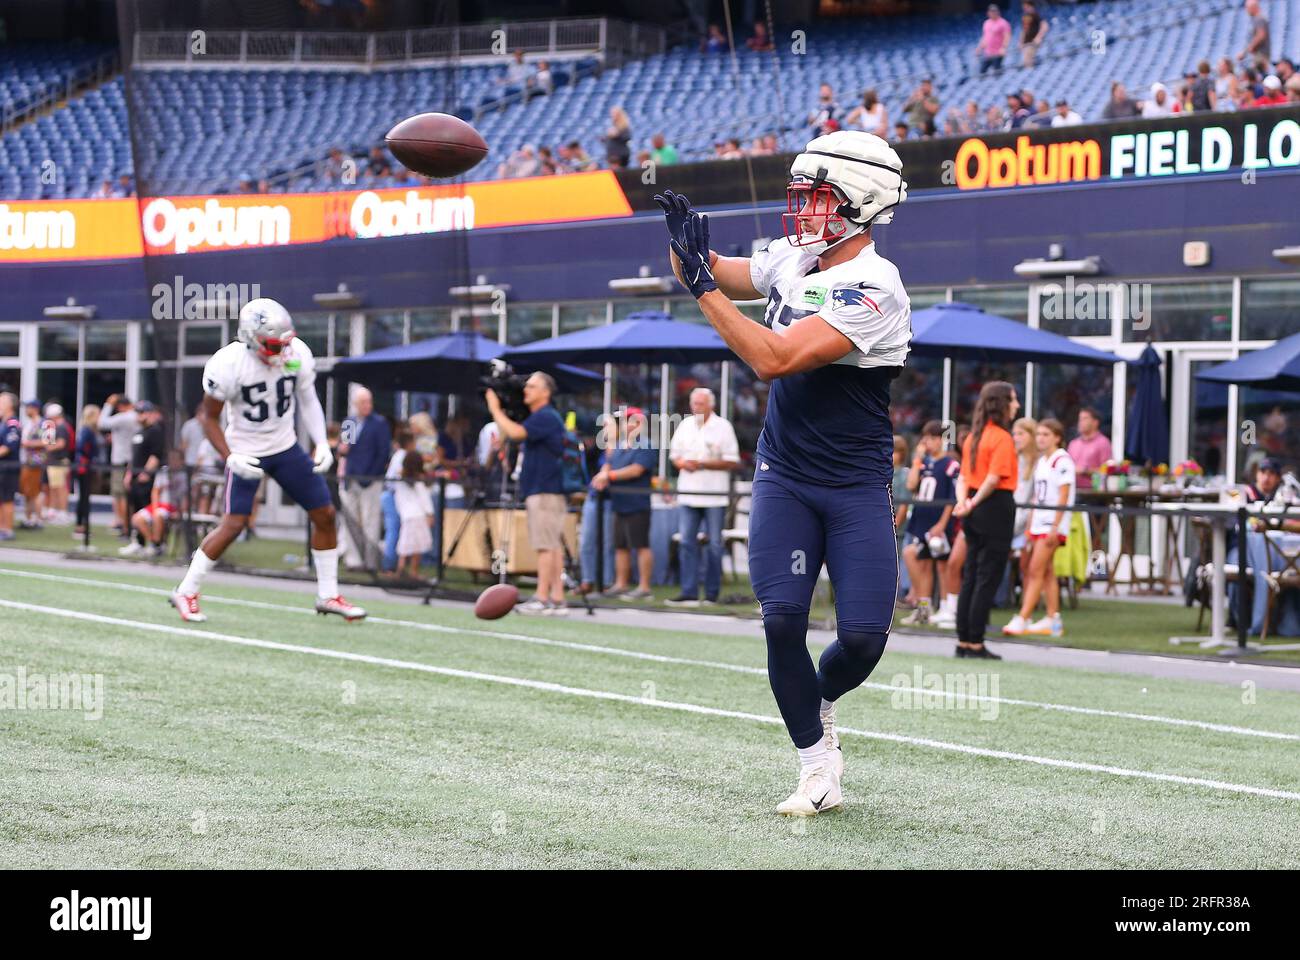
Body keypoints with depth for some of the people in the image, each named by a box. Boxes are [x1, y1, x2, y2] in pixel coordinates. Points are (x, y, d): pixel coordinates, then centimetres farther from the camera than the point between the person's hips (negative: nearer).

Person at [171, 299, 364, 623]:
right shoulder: (228, 365, -24)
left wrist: (321, 442, -4)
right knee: (234, 524, -13)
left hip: (287, 448, 5)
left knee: (325, 514, 3)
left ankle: (328, 596, 17)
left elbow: (307, 400, 5)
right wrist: (230, 457, -23)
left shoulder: (297, 354, -13)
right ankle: (186, 593, 2)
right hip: (246, 453, -5)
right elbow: (209, 417, -12)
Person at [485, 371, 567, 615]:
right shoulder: (539, 417, 20)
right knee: (553, 545, 7)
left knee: (546, 545, -10)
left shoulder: (546, 417, -12)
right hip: (543, 491, 10)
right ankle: (557, 599, 6)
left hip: (544, 491, -10)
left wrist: (495, 409, -12)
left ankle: (542, 600, -12)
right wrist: (498, 411, 15)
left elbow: (515, 432, -24)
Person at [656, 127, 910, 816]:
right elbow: (713, 275, 20)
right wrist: (686, 238, -3)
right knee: (782, 620, -10)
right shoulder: (792, 260, 3)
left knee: (862, 638, -10)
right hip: (783, 478, 5)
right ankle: (817, 765, 4)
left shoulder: (873, 292, -21)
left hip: (857, 488, -5)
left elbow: (774, 358, -27)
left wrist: (703, 286, -22)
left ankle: (819, 702, 24)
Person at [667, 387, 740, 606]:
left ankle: (711, 594, 8)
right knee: (686, 542, -3)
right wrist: (683, 463, -6)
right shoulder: (685, 426, 12)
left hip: (714, 497, -4)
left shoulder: (723, 427, -3)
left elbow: (732, 462, -7)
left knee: (714, 545, 2)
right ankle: (689, 593, -3)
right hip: (688, 495, 4)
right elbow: (674, 455, 17)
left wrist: (702, 464, -15)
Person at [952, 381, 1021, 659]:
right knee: (988, 580, -4)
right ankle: (975, 643, -3)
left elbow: (963, 476, 11)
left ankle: (963, 641, 13)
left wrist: (963, 501, -2)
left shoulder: (974, 437, 13)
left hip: (976, 512, 8)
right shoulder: (1002, 438, -12)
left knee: (970, 578, 11)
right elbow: (994, 479, -20)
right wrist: (974, 504, -11)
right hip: (997, 508, -8)